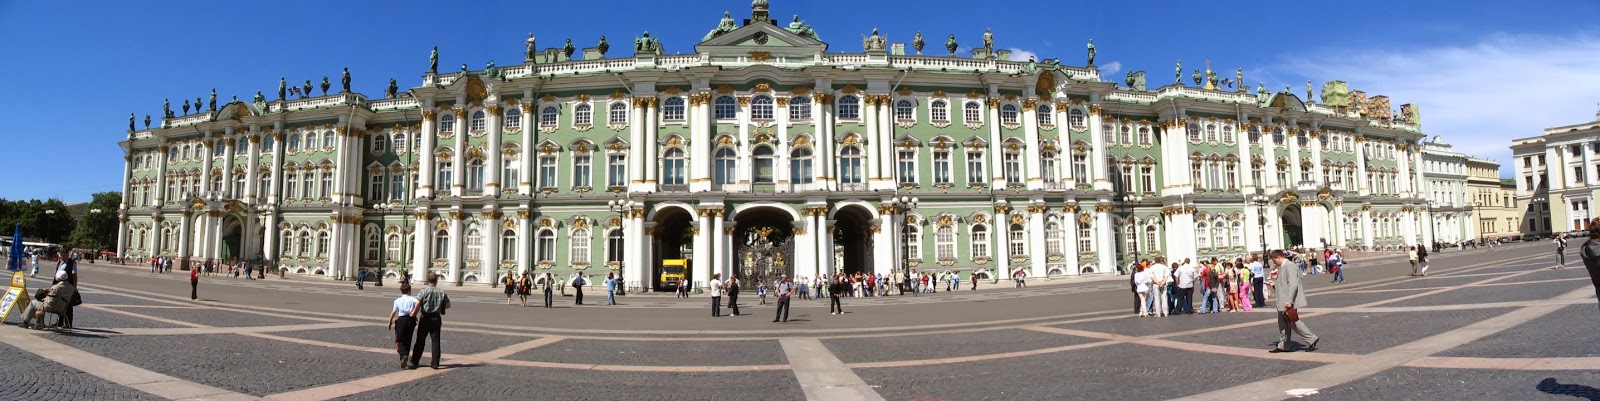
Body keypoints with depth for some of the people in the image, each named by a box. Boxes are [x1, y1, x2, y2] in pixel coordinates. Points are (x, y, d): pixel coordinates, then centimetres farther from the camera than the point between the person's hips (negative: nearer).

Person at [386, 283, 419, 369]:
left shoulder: (397, 300, 5)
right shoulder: (412, 299, 1)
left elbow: (393, 312, 0)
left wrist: (390, 322, 9)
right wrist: (414, 313, -11)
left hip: (401, 320, -1)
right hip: (411, 320, 1)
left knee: (400, 340, 3)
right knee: (408, 340, 15)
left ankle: (404, 355, -22)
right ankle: (406, 355, 20)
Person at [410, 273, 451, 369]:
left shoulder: (425, 291, -8)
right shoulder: (441, 292, 1)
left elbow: (418, 303, -19)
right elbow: (448, 305, 5)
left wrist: (414, 314, -8)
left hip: (425, 318, -2)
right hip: (436, 318, 2)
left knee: (420, 340, 10)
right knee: (435, 341, 5)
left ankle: (414, 362, 17)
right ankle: (435, 363, 4)